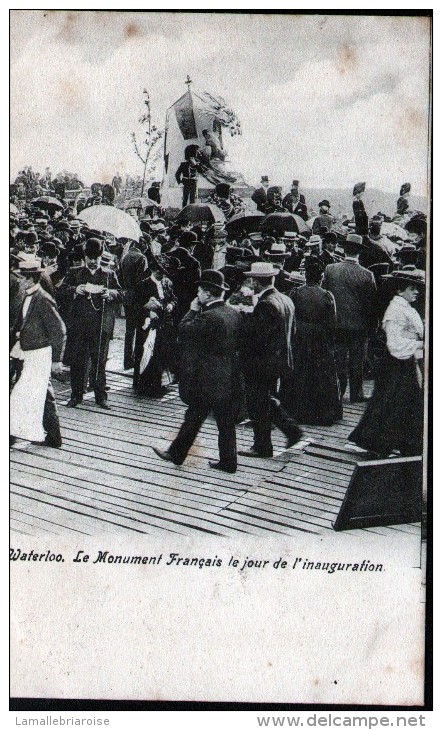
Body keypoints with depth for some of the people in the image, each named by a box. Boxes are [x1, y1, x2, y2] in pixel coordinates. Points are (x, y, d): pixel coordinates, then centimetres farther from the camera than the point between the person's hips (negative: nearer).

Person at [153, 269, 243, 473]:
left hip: (207, 380, -7)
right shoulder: (235, 314, 3)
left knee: (193, 418, 6)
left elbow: (184, 330, -11)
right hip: (229, 379, 7)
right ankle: (228, 461, 17)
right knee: (226, 421, 11)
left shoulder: (208, 317, -21)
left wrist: (192, 311, -2)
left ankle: (176, 454, 20)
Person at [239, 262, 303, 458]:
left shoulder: (265, 304, -23)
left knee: (259, 406, 5)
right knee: (269, 400, 24)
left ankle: (262, 447, 15)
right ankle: (292, 430, 20)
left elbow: (255, 336, -26)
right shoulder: (286, 300, 5)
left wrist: (245, 315, -14)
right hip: (280, 359, 9)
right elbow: (291, 331, 13)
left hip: (261, 363, -9)